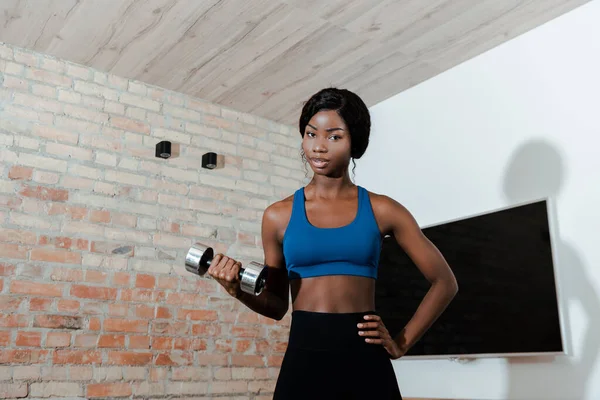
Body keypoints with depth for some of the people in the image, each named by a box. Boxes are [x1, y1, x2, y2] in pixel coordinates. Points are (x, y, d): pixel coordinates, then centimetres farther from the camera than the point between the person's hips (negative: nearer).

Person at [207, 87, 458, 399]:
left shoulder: (381, 210, 1)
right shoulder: (279, 215, 5)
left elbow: (444, 282, 8)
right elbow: (277, 305, 11)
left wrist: (401, 344, 2)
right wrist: (239, 290, -8)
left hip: (366, 358, 0)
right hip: (303, 357, 1)